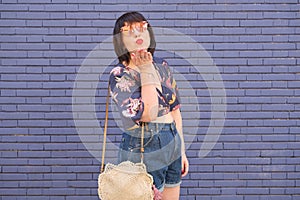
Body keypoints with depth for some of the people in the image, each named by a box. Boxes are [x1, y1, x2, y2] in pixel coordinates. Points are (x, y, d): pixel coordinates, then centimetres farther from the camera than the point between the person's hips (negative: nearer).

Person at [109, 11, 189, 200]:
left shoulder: (162, 66, 5)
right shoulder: (120, 76, -13)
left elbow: (174, 110, 12)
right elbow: (148, 113, -25)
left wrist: (182, 150, 13)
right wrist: (146, 72, -20)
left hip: (172, 147, 6)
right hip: (144, 154, -6)